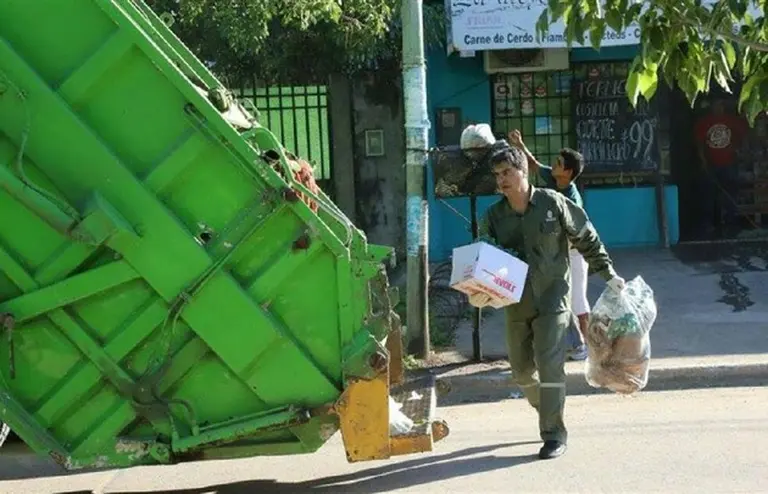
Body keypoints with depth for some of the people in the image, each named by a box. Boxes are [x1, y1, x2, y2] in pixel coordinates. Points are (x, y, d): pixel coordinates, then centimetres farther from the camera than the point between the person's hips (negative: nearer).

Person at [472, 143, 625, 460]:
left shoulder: (553, 204, -7)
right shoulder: (493, 217, 1)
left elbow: (587, 239, 4)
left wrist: (608, 274, 5)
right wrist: (481, 294, -19)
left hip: (551, 299, -4)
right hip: (516, 303, 4)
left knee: (549, 365, -14)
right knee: (521, 370, 11)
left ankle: (554, 434, -5)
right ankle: (547, 412, 38)